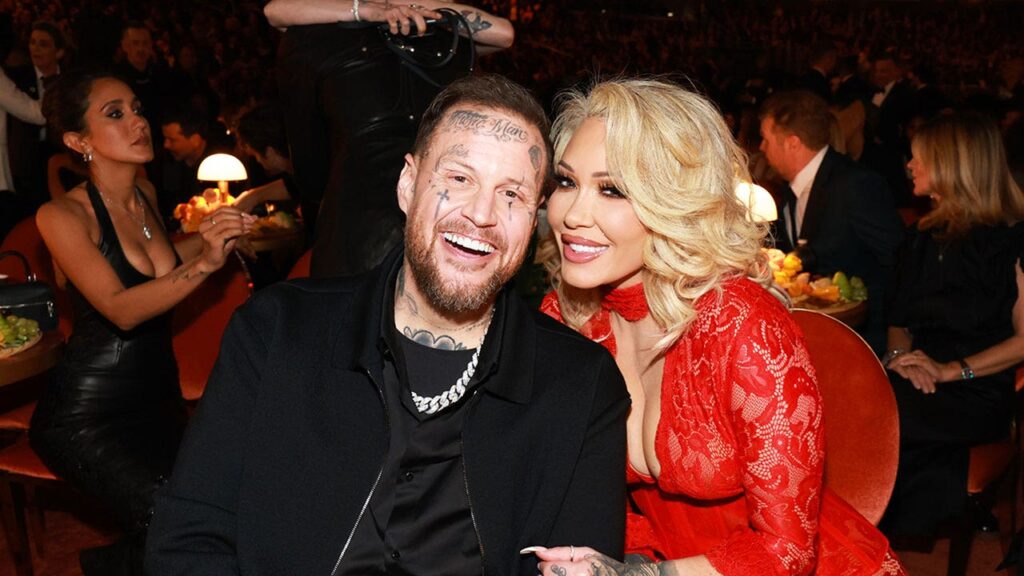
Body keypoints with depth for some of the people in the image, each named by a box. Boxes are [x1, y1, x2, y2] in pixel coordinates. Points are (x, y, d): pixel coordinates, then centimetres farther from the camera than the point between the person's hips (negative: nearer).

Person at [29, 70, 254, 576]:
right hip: (87, 415, -6)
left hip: (158, 397, 6)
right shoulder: (63, 215, -12)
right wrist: (203, 263, -38)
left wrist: (212, 237, 12)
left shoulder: (145, 193, 6)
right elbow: (121, 309, -26)